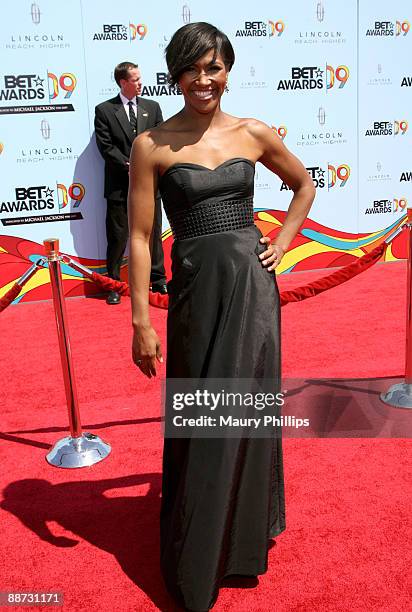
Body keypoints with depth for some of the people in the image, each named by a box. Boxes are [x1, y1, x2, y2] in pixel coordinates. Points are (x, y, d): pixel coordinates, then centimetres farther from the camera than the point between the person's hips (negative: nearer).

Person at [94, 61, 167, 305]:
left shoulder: (152, 107, 11)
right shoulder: (104, 110, 1)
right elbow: (106, 146, -5)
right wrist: (129, 166, -14)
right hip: (120, 186, -3)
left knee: (153, 234, 10)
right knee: (117, 237, 3)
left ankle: (158, 279, 22)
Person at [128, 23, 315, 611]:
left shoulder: (253, 133, 4)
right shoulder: (152, 145, -3)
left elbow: (304, 183, 20)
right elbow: (139, 237, -6)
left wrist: (282, 243, 7)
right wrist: (141, 321, -9)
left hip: (252, 283, 2)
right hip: (196, 289, -2)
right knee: (199, 422, 9)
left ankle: (245, 533, 40)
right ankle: (195, 562, 32)